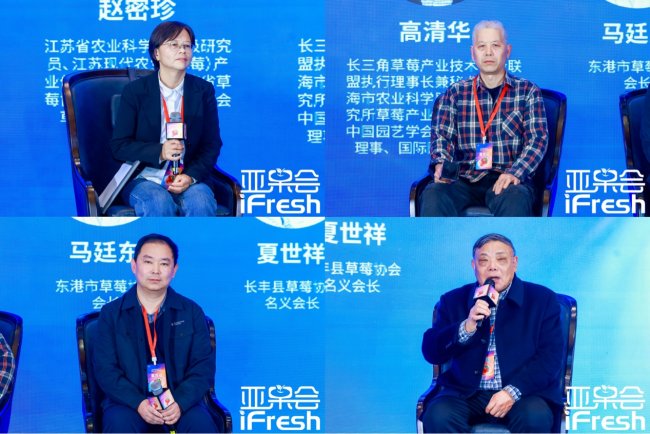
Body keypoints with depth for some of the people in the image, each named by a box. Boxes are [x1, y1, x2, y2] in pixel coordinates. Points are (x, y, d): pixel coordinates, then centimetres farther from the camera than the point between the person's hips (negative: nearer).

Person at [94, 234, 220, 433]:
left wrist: (180, 402, -16)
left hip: (180, 400, 1)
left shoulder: (192, 312, 7)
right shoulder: (111, 313, 4)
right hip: (129, 401, -1)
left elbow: (204, 365, 2)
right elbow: (105, 368, -2)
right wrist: (138, 403, -18)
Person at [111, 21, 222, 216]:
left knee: (202, 202, -32)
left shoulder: (204, 90, 7)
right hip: (143, 178, -1)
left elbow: (212, 144, 6)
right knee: (160, 204, -34)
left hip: (188, 178, 2)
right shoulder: (135, 91, 1)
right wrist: (159, 152, -18)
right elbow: (119, 146, -1)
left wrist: (191, 176, -13)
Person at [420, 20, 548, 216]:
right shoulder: (456, 93, 15)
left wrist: (515, 173, -19)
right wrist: (441, 164, -18)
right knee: (433, 194, -31)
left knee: (515, 198, -37)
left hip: (507, 180, -1)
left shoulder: (527, 91, 11)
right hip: (465, 180, 2)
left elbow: (538, 138, 0)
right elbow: (441, 134, 6)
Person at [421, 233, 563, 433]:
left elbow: (551, 356, -3)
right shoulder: (454, 300, 9)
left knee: (535, 417, -33)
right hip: (466, 393, 1)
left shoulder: (542, 299, 4)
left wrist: (513, 391, -18)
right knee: (438, 415, -29)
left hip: (524, 392, -1)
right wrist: (467, 327, -17)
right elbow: (431, 352, 0)